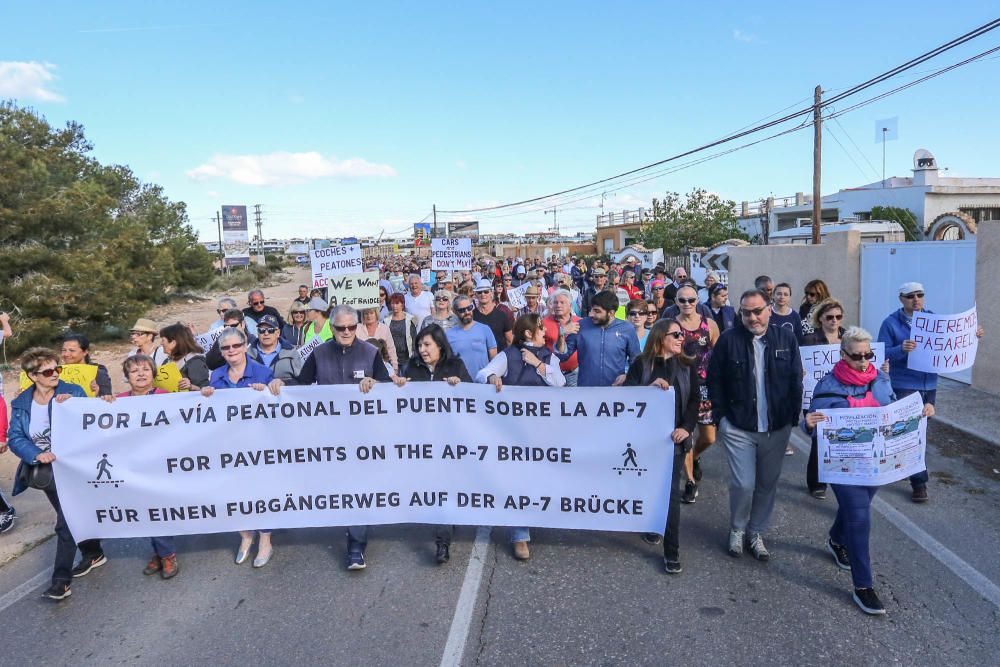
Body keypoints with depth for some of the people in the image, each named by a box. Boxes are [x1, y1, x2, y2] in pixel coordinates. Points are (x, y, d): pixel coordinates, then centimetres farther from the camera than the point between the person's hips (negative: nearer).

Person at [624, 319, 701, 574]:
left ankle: (672, 551, 3)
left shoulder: (687, 366, 6)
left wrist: (687, 427, -13)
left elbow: (695, 400, 2)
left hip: (674, 437, 0)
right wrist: (650, 387, -21)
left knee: (671, 491, -2)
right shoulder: (641, 363, 1)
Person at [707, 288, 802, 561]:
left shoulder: (786, 339, 0)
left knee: (767, 484, 12)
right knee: (744, 484, -6)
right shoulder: (728, 340, -7)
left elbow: (796, 380, 5)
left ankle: (757, 533, 31)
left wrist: (794, 416, 2)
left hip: (777, 429, 3)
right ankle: (737, 530, 20)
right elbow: (714, 381, -2)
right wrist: (720, 417, -4)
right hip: (739, 428, -3)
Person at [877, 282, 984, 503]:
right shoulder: (891, 323, -8)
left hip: (929, 385, 5)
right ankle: (919, 481, 2)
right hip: (904, 386, -5)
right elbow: (882, 354, -12)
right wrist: (901, 349, -29)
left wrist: (972, 336, -6)